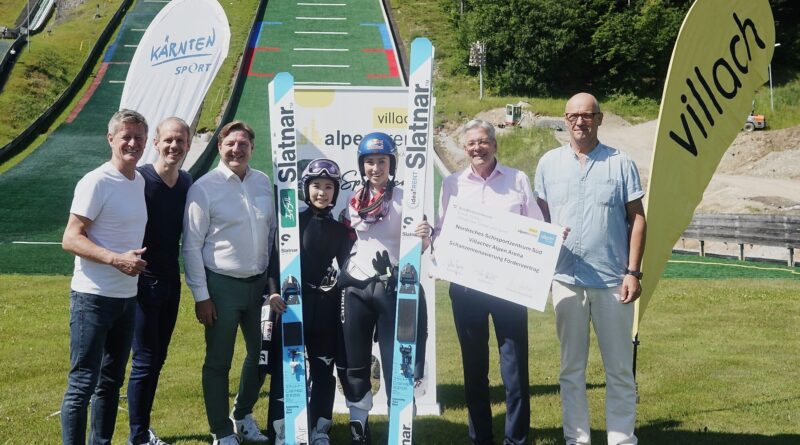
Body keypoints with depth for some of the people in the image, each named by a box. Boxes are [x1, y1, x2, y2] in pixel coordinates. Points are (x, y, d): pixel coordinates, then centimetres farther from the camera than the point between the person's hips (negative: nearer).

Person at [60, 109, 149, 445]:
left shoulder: (140, 181, 10)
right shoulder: (96, 183, -13)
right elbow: (70, 239, -17)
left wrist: (137, 259, 6)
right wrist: (116, 259, -27)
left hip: (127, 297, 8)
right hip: (93, 297, -8)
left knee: (111, 381, 16)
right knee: (82, 383, -4)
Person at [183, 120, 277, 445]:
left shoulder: (263, 182, 5)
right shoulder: (204, 188, -9)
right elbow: (191, 247, -9)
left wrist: (273, 278, 11)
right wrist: (201, 296, -10)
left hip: (258, 283, 5)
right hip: (222, 285, -5)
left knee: (262, 354, 15)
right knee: (218, 362, 5)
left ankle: (243, 415, 38)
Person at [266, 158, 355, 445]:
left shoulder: (340, 229, 9)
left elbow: (346, 268, 11)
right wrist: (272, 291, -17)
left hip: (325, 305, 3)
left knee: (323, 368, 8)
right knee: (284, 365, -2)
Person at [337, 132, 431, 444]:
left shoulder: (405, 199, -5)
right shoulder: (353, 200, 6)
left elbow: (419, 248, -8)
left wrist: (425, 237, -28)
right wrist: (343, 272, 8)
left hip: (394, 288, -4)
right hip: (357, 288, 4)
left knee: (396, 363, -1)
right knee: (353, 363, 6)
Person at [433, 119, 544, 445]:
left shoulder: (518, 180, 6)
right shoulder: (452, 184, 9)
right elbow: (441, 232, 11)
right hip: (465, 285, 2)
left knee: (515, 363, -2)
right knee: (474, 364, 9)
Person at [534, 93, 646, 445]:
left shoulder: (620, 163, 1)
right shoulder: (549, 163, 7)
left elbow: (637, 219, 1)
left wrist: (633, 272, -5)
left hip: (612, 281, -2)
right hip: (566, 280, 2)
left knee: (620, 369, 5)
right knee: (571, 369, 10)